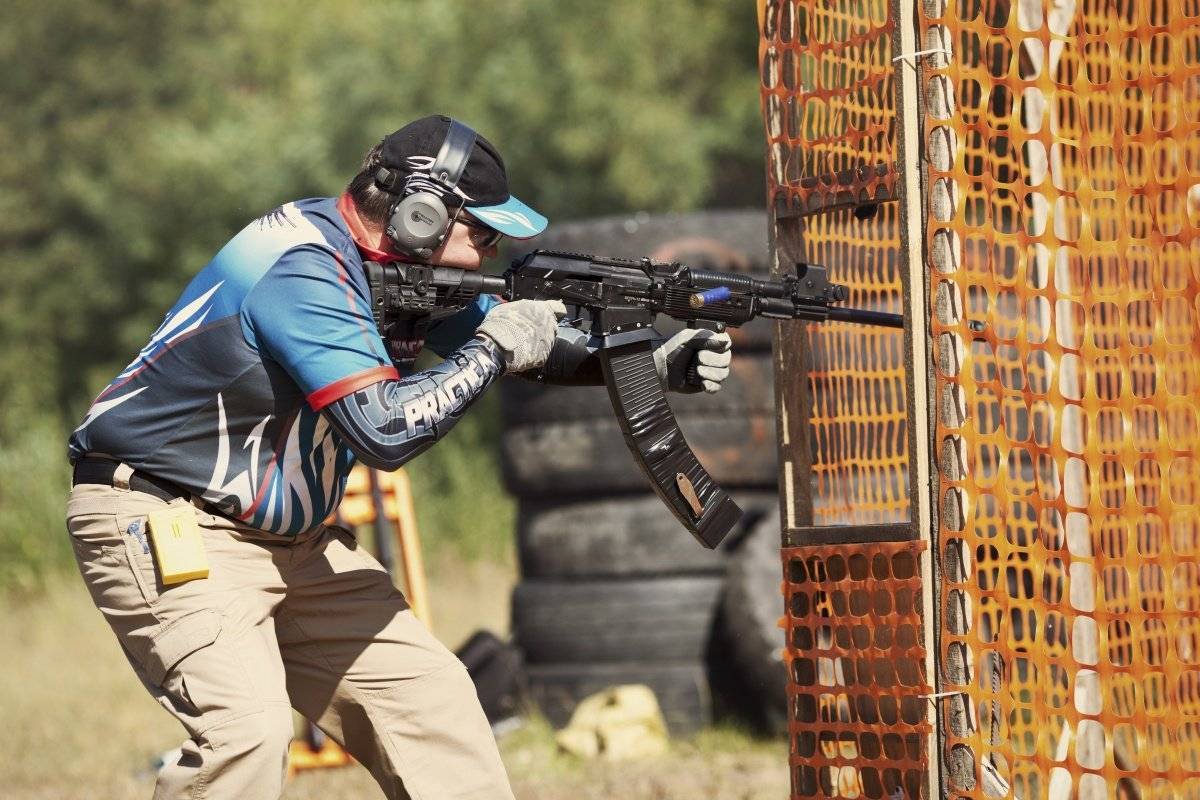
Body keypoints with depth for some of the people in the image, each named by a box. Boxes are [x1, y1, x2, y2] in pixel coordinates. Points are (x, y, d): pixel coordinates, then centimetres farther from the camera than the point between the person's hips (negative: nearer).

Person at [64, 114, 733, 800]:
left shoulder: (417, 270, 4)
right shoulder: (305, 267, -24)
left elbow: (533, 343, 16)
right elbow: (383, 428, -32)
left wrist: (657, 363, 2)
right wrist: (491, 351, -20)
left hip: (288, 539, 10)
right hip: (161, 527, -10)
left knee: (426, 689, 8)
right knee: (247, 726, -27)